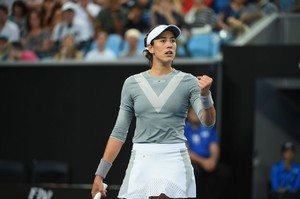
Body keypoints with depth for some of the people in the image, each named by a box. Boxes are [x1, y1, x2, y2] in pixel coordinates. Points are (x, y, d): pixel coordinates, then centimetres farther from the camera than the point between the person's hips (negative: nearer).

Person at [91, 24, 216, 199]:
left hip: (174, 160, -2)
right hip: (140, 160, 3)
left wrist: (205, 94, -29)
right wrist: (100, 173, 8)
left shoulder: (188, 81, 2)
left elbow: (208, 121, -10)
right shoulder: (132, 83, 7)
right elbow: (119, 132, 11)